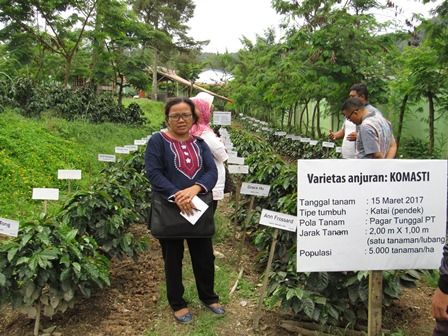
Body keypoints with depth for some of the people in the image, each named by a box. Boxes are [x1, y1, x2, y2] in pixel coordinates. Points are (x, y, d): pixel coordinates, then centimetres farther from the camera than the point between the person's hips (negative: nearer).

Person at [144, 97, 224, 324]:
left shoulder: (200, 142, 5)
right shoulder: (158, 141, -6)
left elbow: (212, 171, -6)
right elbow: (153, 173, -16)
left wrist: (194, 189, -25)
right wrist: (176, 196, -27)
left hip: (199, 208, 4)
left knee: (204, 256, 14)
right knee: (173, 257, 12)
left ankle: (208, 296, 36)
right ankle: (177, 303, 30)